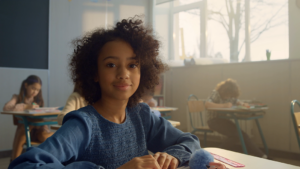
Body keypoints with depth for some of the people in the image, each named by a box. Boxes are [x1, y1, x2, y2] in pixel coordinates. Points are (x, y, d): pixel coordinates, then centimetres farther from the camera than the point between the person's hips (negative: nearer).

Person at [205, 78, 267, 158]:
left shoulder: (231, 96, 6)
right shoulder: (216, 94, -16)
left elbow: (237, 101, 20)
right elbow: (207, 104, -30)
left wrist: (242, 104, -6)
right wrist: (224, 105, -38)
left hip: (224, 119, 7)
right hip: (214, 120, -7)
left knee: (242, 135, -5)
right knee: (235, 134, -23)